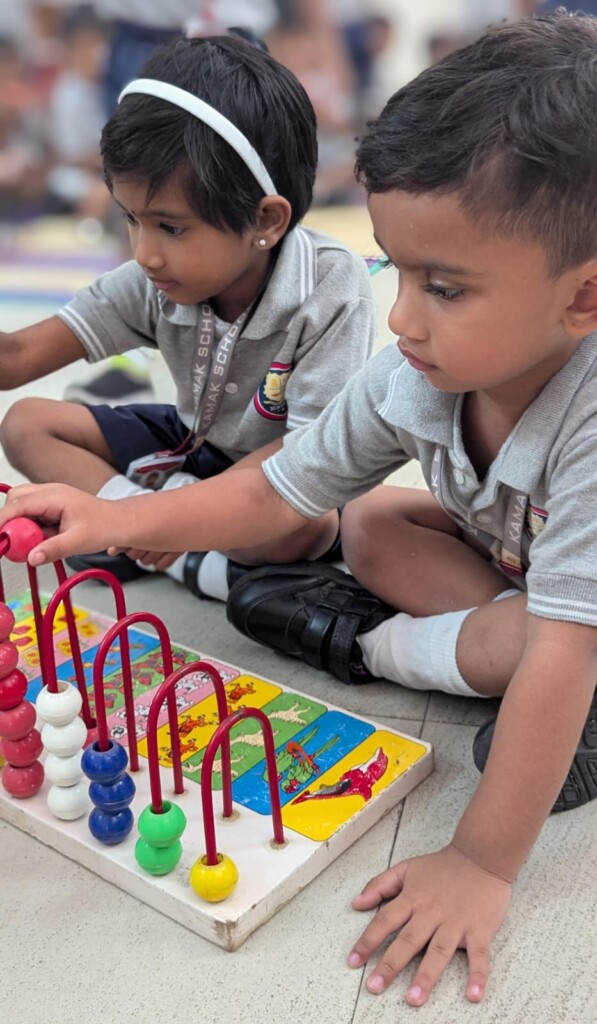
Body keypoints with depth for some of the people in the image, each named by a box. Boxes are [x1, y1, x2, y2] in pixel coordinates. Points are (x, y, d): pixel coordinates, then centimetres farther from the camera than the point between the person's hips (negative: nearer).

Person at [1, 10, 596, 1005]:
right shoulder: (412, 373, -23)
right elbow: (281, 492, -14)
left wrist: (483, 864, -40)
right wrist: (117, 520, -26)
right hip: (510, 552, 5)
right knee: (370, 525, -8)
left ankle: (376, 642, -11)